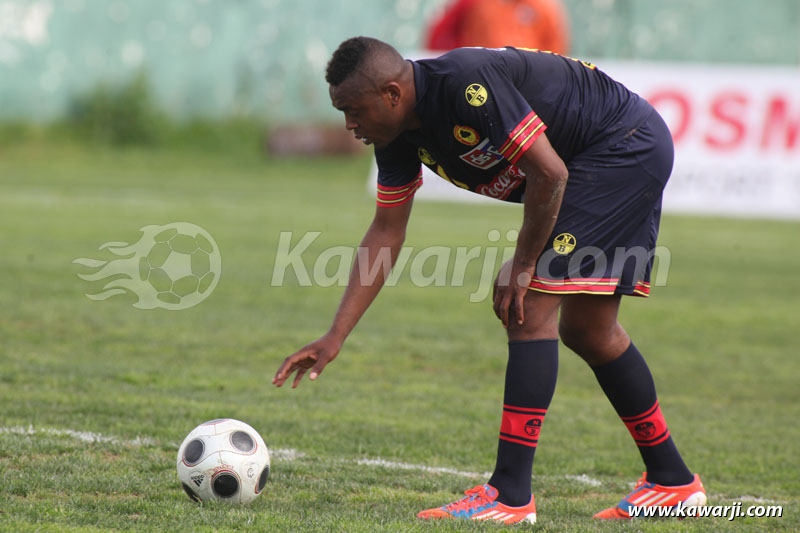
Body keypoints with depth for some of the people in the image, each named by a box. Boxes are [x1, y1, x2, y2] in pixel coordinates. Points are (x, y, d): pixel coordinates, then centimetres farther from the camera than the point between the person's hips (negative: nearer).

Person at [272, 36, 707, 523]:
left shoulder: (466, 86, -30)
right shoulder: (400, 134, -1)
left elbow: (549, 172, -27)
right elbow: (386, 232, 5)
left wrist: (523, 265, -15)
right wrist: (334, 338, 1)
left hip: (627, 148, -10)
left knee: (532, 306, -15)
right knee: (585, 329, 15)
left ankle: (510, 495, -17)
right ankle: (672, 481, 26)